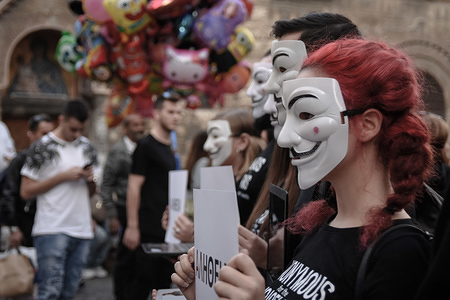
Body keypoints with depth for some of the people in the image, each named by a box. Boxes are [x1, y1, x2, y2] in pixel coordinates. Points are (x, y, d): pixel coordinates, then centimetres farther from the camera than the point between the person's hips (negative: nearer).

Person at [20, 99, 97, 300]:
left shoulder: (87, 147, 13)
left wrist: (91, 179, -3)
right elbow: (26, 192, -7)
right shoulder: (42, 148, -5)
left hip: (82, 230, 6)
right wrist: (63, 176, -12)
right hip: (52, 230, -5)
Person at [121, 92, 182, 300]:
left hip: (166, 229, 9)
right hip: (148, 230, -9)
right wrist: (132, 227, -18)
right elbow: (134, 187, -14)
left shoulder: (169, 149, 15)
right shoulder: (146, 146, -10)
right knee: (142, 282, -5)